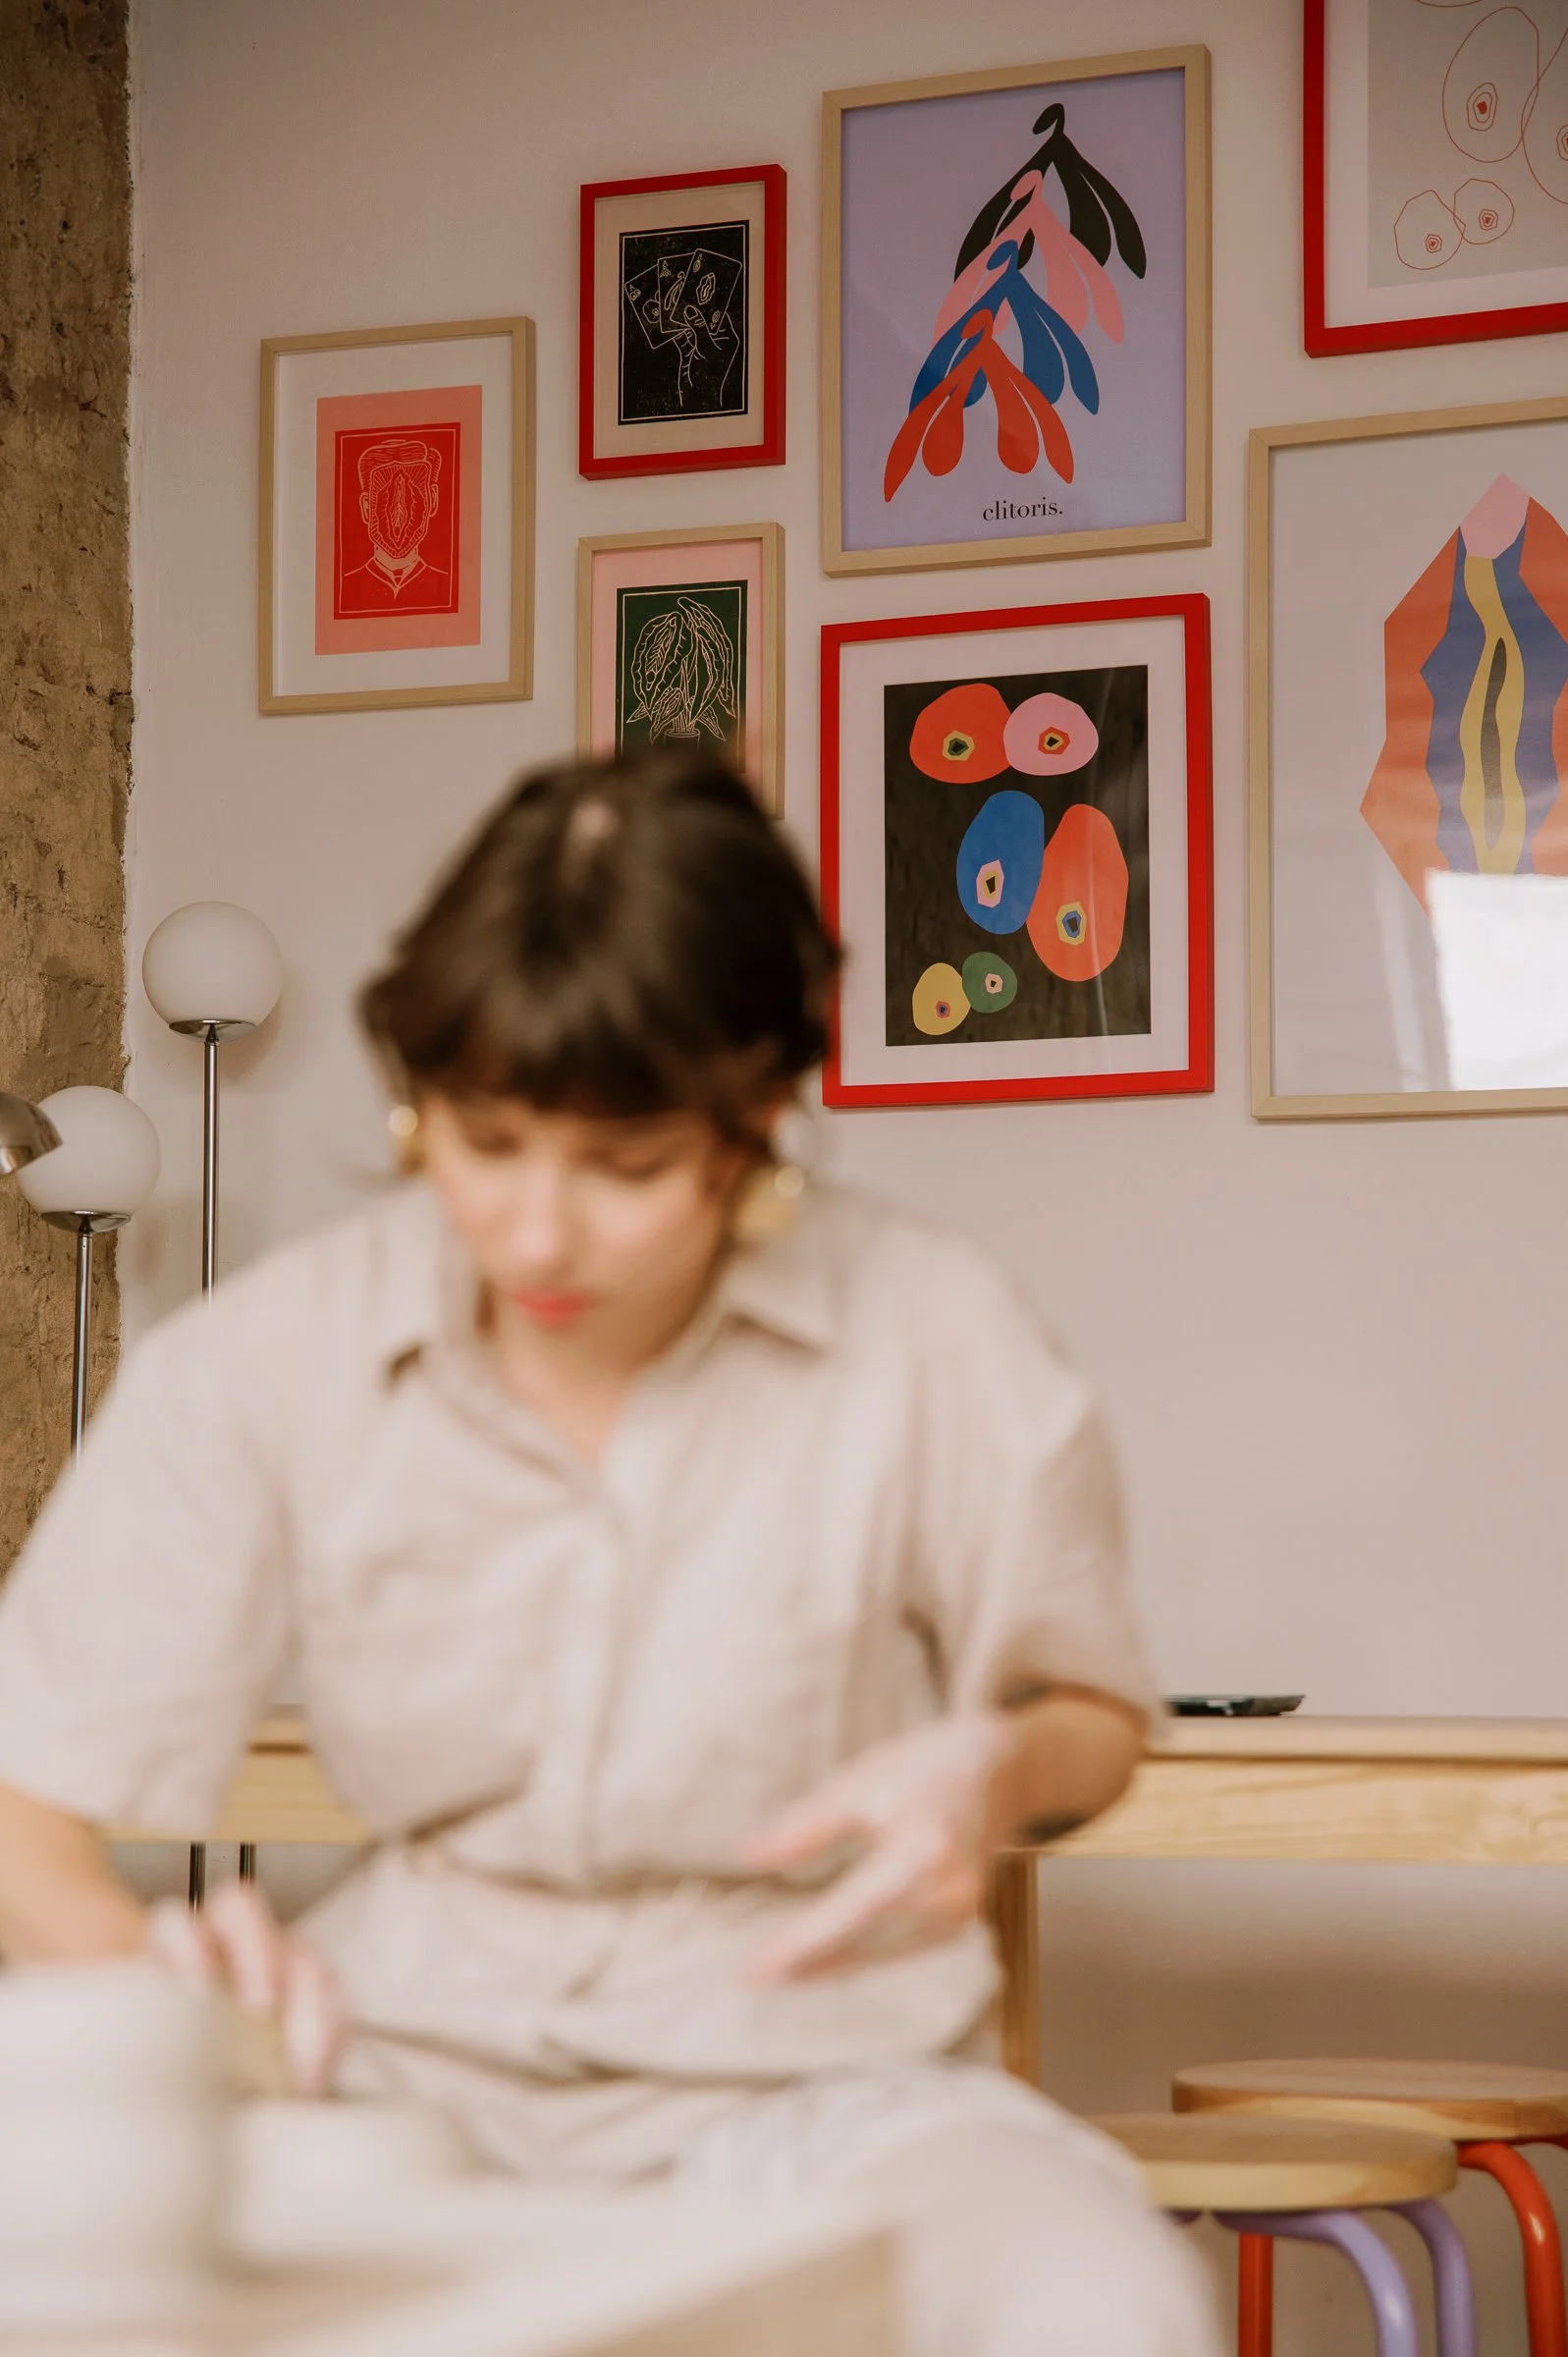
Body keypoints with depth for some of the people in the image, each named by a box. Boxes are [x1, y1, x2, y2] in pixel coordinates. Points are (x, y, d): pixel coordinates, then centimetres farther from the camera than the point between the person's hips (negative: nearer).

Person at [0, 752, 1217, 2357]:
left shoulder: (934, 1343, -9)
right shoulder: (265, 1365, -6)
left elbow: (1092, 1715, 9)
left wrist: (996, 1773, -16)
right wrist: (149, 1969, -29)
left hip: (812, 2074, -1)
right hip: (416, 2059, 1)